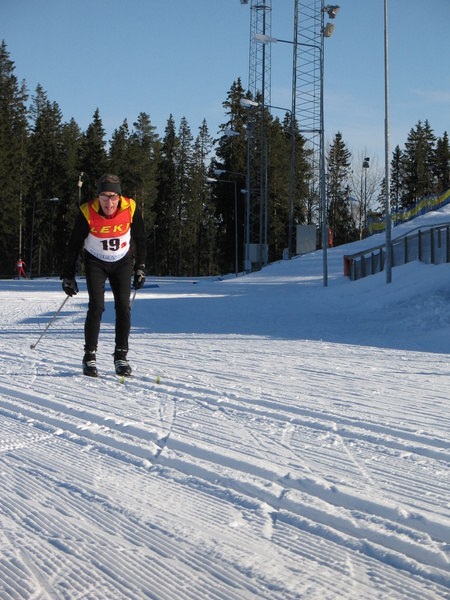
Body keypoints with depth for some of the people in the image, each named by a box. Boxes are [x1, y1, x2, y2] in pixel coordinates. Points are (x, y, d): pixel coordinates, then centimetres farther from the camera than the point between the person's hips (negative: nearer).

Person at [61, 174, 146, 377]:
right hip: (95, 262, -2)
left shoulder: (131, 209, -19)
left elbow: (139, 239, -1)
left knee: (123, 307, -8)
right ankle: (89, 356, -2)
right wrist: (68, 276, -6)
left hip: (122, 262, 2)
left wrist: (140, 268, 1)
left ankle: (121, 356, 3)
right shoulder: (87, 212, -23)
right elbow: (74, 245, -10)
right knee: (96, 306, -14)